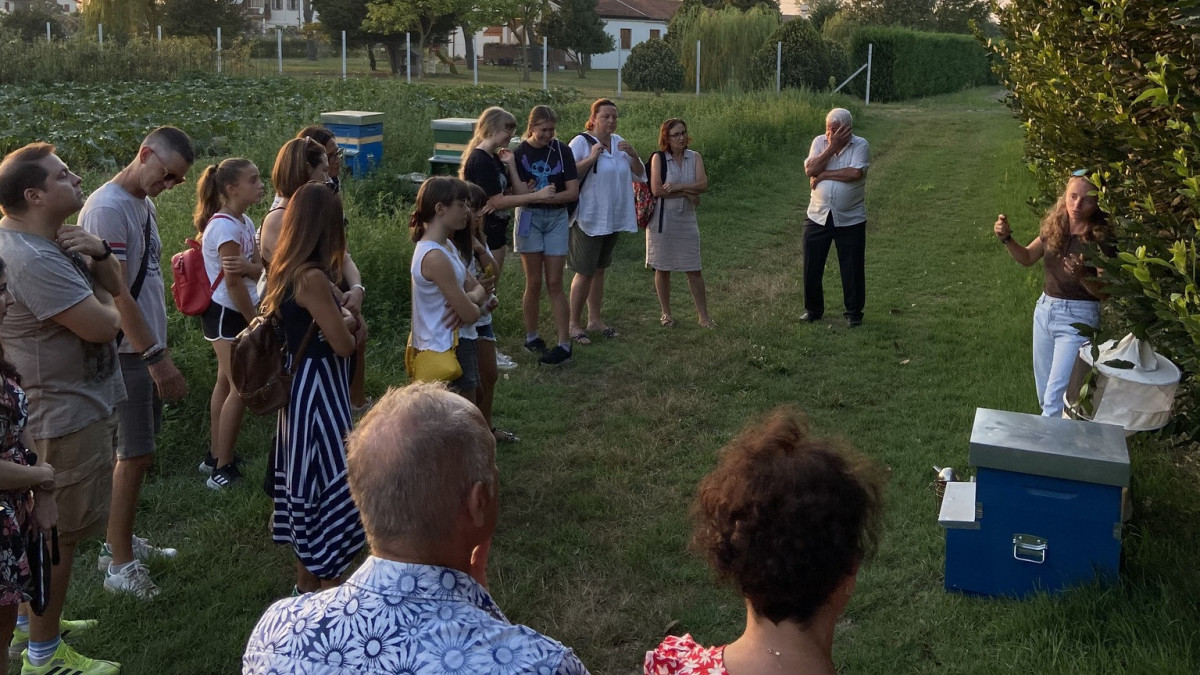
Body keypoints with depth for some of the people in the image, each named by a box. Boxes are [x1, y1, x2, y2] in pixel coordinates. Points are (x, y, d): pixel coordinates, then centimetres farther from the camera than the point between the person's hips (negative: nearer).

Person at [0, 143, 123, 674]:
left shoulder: (53, 238, 6)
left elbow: (117, 286, 9)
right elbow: (103, 326, -28)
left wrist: (98, 253, -12)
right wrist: (106, 304, -4)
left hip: (81, 401, 11)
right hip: (69, 413, -11)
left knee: (51, 524, 24)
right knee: (60, 532, 2)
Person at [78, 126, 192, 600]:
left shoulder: (144, 203, 11)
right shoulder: (106, 209, -19)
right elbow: (116, 295, -22)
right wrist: (156, 357, -21)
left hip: (147, 348, 9)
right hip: (125, 352, -9)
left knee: (135, 450, 16)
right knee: (135, 453, -3)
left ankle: (121, 541, 29)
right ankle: (119, 564, 9)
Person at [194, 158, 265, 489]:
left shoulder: (244, 222, 8)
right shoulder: (225, 226, -20)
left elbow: (257, 268, -1)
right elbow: (233, 282, -20)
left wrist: (244, 266, -25)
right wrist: (256, 322, -12)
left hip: (233, 313, 9)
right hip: (227, 314, -9)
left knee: (227, 381, 15)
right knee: (241, 388, -5)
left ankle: (216, 456, 26)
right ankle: (223, 468, 2)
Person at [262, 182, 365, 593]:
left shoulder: (285, 270, 5)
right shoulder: (313, 277, -22)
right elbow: (343, 344, -21)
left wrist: (339, 315, 8)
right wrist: (349, 321, 0)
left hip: (300, 386, 10)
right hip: (318, 389, -10)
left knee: (307, 477, 18)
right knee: (332, 482, -1)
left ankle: (307, 580, 32)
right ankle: (329, 587, 8)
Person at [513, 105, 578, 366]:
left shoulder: (562, 151, -3)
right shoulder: (519, 153, -3)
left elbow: (573, 192, -7)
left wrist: (541, 197, -17)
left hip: (556, 218, 0)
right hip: (529, 217, 0)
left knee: (554, 283, -1)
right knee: (534, 282, 4)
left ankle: (564, 345, -1)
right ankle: (531, 337, 20)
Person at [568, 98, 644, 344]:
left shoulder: (619, 142, 9)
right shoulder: (581, 142, -10)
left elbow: (640, 174, 10)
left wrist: (633, 154, -8)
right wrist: (591, 158, -26)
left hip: (612, 219, 6)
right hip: (588, 219, -6)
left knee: (599, 269, 15)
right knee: (585, 272, -2)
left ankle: (595, 319, 25)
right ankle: (573, 324, 8)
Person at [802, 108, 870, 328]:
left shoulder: (860, 145, -8)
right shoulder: (820, 142, 0)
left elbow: (855, 173, -24)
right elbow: (810, 170, -14)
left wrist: (824, 174, -17)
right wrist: (832, 146, -17)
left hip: (850, 219, -3)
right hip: (818, 216, 3)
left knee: (852, 268, 5)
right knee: (812, 266, 8)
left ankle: (854, 312, 20)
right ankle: (813, 309, 24)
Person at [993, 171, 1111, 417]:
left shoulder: (1101, 239, -16)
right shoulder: (1055, 226, -2)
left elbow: (1104, 292, -14)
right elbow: (1027, 257, 11)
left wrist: (1082, 275, -34)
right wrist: (1007, 238, -7)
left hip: (1077, 317, -6)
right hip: (1045, 309, 6)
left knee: (1056, 396, -8)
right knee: (1044, 390, 18)